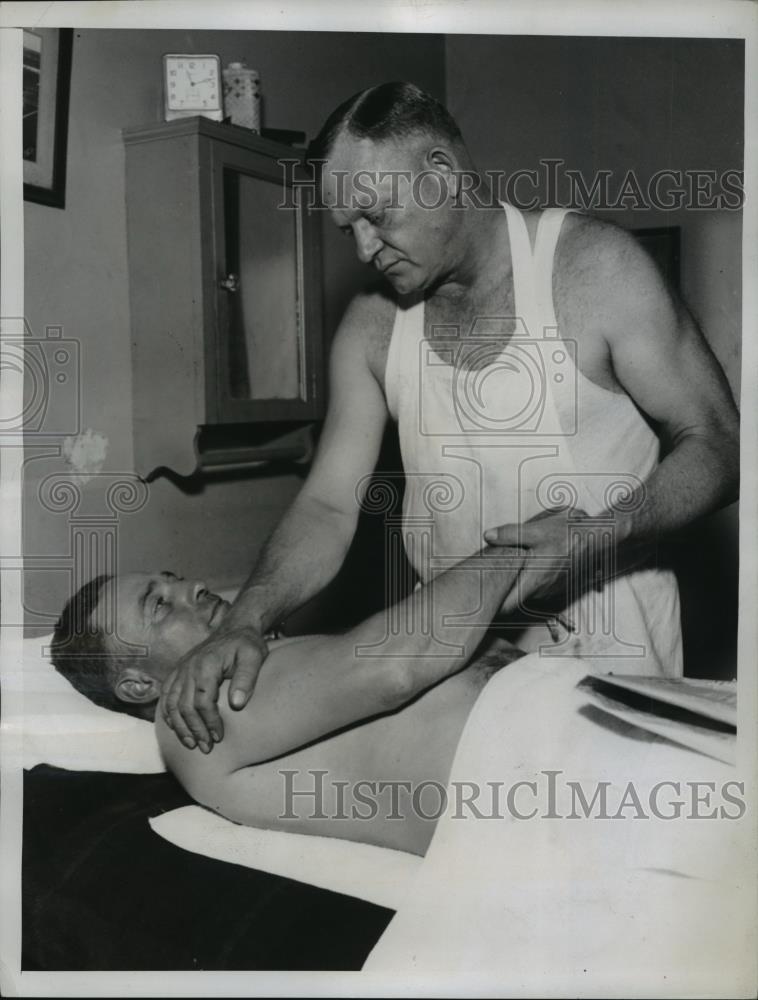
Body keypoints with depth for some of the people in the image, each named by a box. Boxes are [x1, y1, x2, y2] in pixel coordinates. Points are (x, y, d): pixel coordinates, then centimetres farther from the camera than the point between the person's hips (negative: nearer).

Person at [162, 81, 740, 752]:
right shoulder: (372, 326, 0)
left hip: (606, 640, -2)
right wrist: (245, 622, -21)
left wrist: (598, 533, -26)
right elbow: (328, 507, -3)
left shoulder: (594, 267, -11)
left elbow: (717, 441, -9)